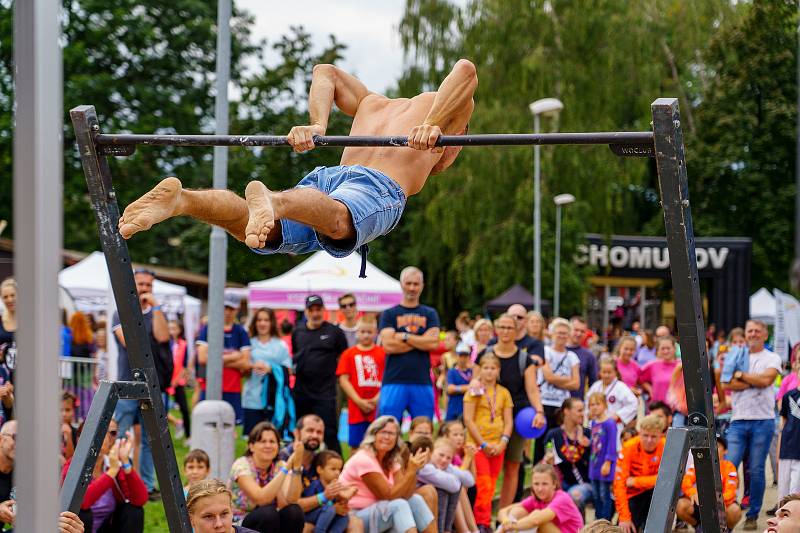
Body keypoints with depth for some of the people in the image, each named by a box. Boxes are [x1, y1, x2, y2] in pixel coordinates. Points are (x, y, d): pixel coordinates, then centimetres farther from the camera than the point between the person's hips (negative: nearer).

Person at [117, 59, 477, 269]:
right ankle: (270, 201, -69)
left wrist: (316, 126, 22)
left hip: (327, 177, 6)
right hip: (380, 187, -5)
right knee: (338, 222, -38)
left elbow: (325, 72, 38)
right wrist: (432, 126, -3)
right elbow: (466, 70, 9)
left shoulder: (372, 104, 44)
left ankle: (179, 199, -43)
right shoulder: (439, 107, 31)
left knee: (252, 230, -15)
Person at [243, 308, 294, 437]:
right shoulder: (249, 343, 10)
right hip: (252, 400, 1)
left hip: (274, 400, -1)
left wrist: (270, 369, -10)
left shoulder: (281, 345, 8)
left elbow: (288, 371, 5)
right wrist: (252, 367, -13)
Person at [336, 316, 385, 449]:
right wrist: (359, 401, -8)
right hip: (356, 409, 0)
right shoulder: (349, 354, 4)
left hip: (378, 408, 0)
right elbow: (343, 380, 0)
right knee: (356, 447, 3)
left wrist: (377, 399, -9)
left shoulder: (383, 353, 4)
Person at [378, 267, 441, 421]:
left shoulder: (430, 314, 13)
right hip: (394, 381, -2)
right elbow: (388, 345, -7)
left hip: (422, 383, 2)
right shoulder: (389, 314, 8)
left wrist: (404, 336, -5)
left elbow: (433, 343, -2)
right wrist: (421, 341, -4)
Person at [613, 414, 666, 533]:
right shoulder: (629, 448, -20)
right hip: (632, 495, 0)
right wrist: (624, 517, -27)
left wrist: (635, 481, -27)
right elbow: (619, 483, -22)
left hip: (653, 493, 0)